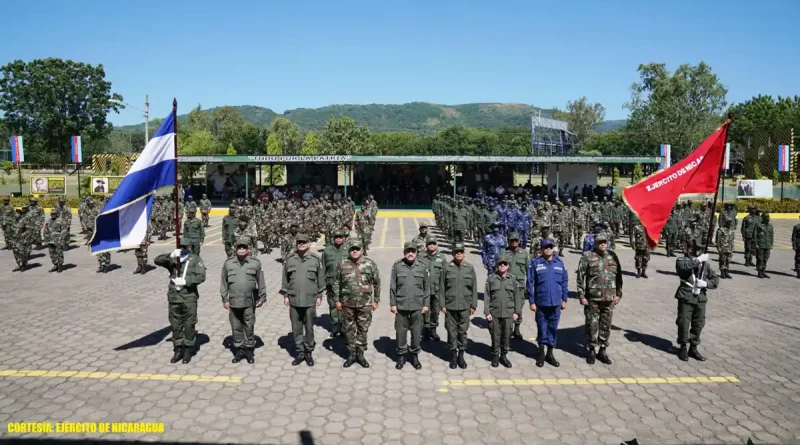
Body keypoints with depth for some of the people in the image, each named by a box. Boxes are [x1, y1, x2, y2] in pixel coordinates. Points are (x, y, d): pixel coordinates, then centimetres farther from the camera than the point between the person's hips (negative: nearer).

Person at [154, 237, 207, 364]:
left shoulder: (195, 259, 0)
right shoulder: (172, 260, 8)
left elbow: (201, 276, -10)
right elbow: (157, 260, -6)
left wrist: (185, 281, -21)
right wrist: (170, 255, -21)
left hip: (189, 297, -3)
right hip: (174, 297, 3)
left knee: (189, 325, 4)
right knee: (175, 325, 10)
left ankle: (188, 351, 17)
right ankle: (178, 350, 24)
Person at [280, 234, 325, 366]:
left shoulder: (315, 259, -2)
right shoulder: (289, 259, 2)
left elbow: (321, 278, 2)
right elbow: (285, 279, 7)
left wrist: (319, 296, 1)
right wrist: (285, 295, 4)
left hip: (310, 300, -1)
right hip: (294, 300, 1)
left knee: (309, 328, 8)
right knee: (296, 328, 8)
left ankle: (309, 352, 22)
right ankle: (299, 353, 20)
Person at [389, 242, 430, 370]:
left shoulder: (423, 266, -2)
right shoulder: (397, 266, -4)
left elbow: (426, 287, 4)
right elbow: (392, 286, 0)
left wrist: (426, 304, 3)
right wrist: (392, 304, -1)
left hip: (417, 306, 1)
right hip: (401, 305, 0)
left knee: (416, 332, 9)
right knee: (401, 331, 8)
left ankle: (415, 355, 25)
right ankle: (401, 355, 24)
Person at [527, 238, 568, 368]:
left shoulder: (559, 262, 2)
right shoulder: (535, 263, -6)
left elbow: (564, 282, 7)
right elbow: (530, 283, -5)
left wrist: (564, 299, 6)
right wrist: (531, 301, -6)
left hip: (556, 302, 2)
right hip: (541, 302, -2)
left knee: (553, 328, 10)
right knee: (542, 328, 9)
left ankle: (550, 353, 23)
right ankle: (541, 353, 25)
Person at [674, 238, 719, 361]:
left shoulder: (705, 264, 9)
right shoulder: (682, 260, -3)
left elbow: (716, 279, 11)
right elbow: (683, 266, -28)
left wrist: (705, 283, -8)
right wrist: (698, 260, -26)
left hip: (701, 299, 4)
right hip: (686, 298, -4)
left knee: (698, 324, 10)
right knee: (684, 323, 2)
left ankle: (693, 348, 24)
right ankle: (683, 348, 18)